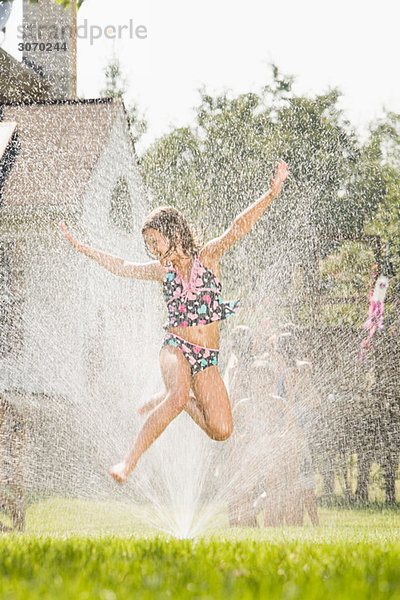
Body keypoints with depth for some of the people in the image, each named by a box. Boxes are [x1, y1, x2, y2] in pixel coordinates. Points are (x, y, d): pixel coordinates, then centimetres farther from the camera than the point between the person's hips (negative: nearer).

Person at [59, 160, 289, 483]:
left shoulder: (208, 257, 4)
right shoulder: (164, 270, 11)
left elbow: (239, 228, -8)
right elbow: (121, 266, 24)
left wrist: (272, 194, -21)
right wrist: (82, 247, 27)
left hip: (207, 358, 0)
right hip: (176, 347, 0)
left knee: (221, 430, -12)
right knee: (178, 396, -33)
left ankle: (174, 400, 15)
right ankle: (130, 461, -31)